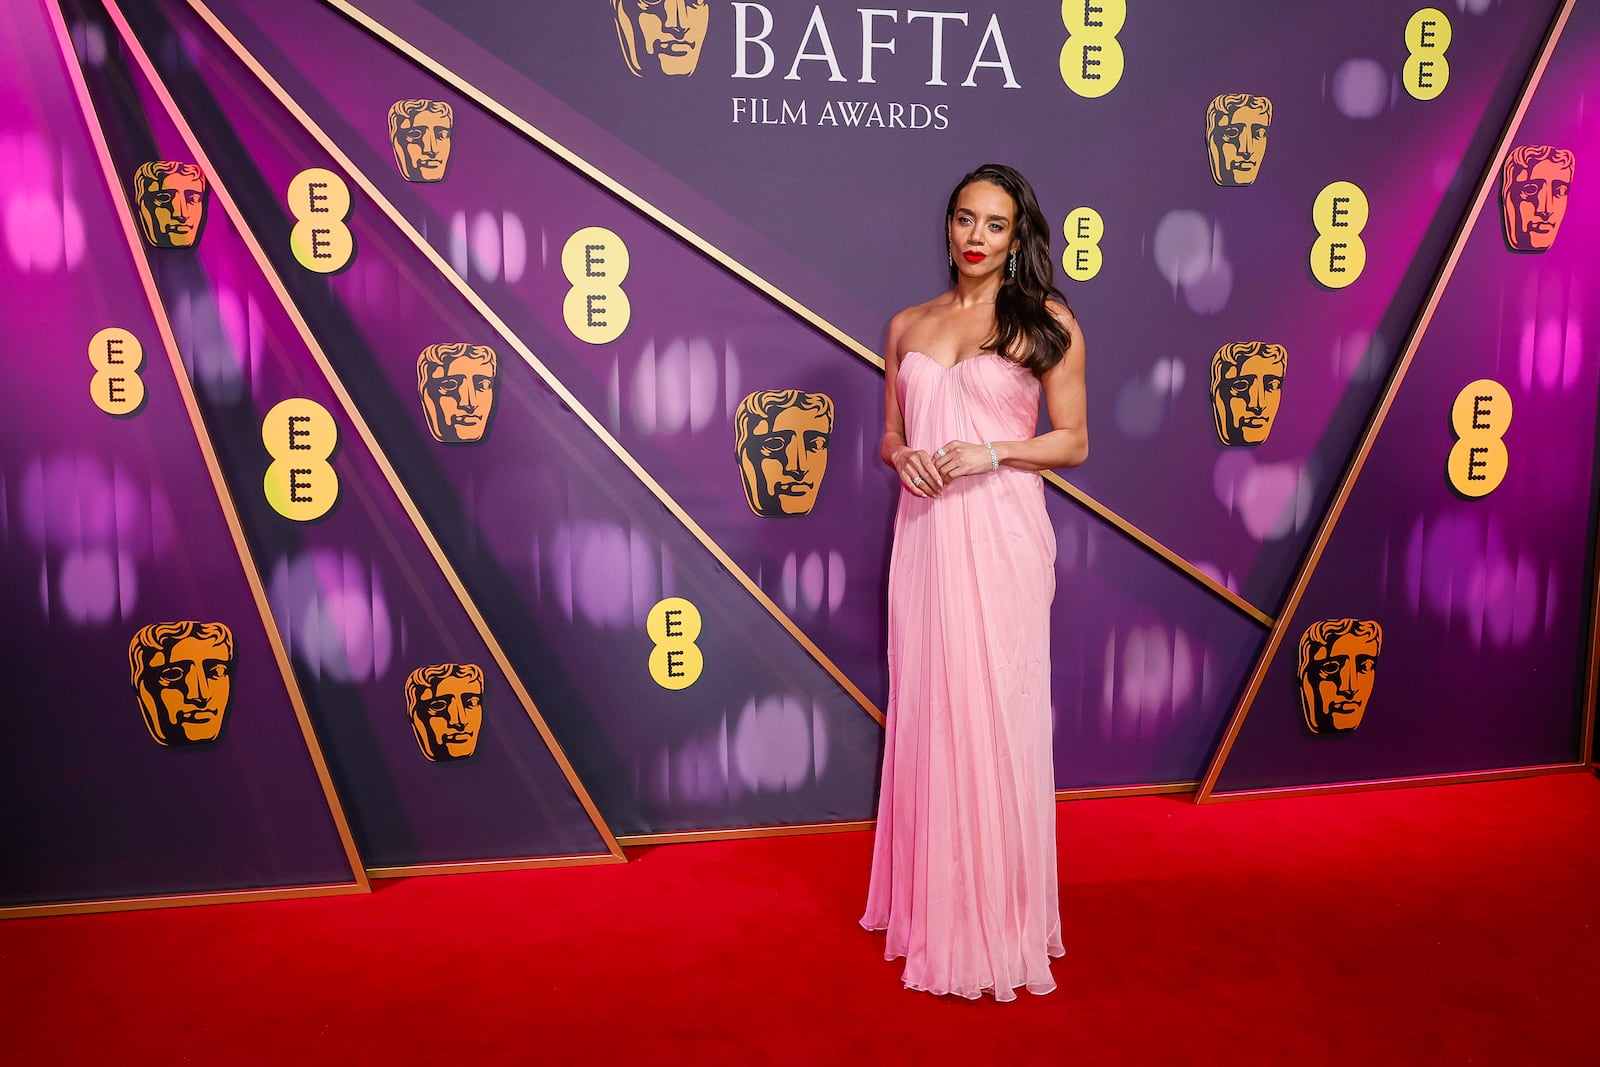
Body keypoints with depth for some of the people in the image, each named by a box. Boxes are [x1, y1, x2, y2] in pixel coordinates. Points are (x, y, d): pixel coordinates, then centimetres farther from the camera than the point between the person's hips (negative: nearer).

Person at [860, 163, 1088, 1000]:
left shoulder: (1046, 322, 3)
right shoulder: (907, 327, 13)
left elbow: (1073, 441, 2)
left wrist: (993, 452, -13)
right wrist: (903, 456, -5)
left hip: (1001, 534, -4)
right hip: (924, 534, 4)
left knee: (994, 716, -2)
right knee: (925, 712, 7)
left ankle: (1001, 916, 13)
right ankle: (931, 903, 22)